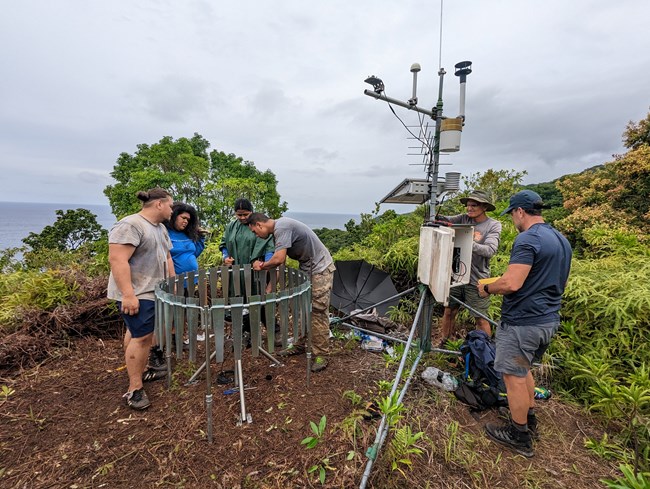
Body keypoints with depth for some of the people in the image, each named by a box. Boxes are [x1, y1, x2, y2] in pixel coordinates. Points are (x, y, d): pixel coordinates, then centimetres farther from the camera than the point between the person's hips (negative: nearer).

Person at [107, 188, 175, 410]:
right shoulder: (130, 225, -18)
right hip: (136, 294, -9)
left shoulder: (160, 228, 13)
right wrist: (128, 294, -28)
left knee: (137, 333, 19)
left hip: (154, 291, 9)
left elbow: (166, 257, 20)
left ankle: (138, 371, 31)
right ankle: (134, 389, 1)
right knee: (142, 336, -9)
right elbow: (117, 260, -24)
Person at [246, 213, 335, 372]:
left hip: (320, 269, -10)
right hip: (307, 269, 10)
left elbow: (279, 259, -29)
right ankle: (298, 345, 26)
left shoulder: (282, 227, -21)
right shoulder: (278, 229, 9)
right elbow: (279, 259, 11)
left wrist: (262, 266, -10)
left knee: (318, 313, -6)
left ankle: (321, 355, 4)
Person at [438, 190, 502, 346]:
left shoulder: (493, 225, -6)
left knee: (481, 319, 6)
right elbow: (446, 220, -11)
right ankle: (443, 344, 33)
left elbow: (490, 250, -19)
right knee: (449, 311, 13)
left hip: (476, 280, -3)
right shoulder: (463, 219, 4)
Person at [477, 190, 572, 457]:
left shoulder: (527, 239, -20)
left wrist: (487, 288, -8)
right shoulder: (561, 239, 11)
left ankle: (519, 436, 21)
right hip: (548, 319, 10)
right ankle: (529, 419, 39)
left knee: (514, 376, 6)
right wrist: (500, 284, 21)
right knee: (523, 370, 25)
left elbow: (512, 284, -27)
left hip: (523, 322, -10)